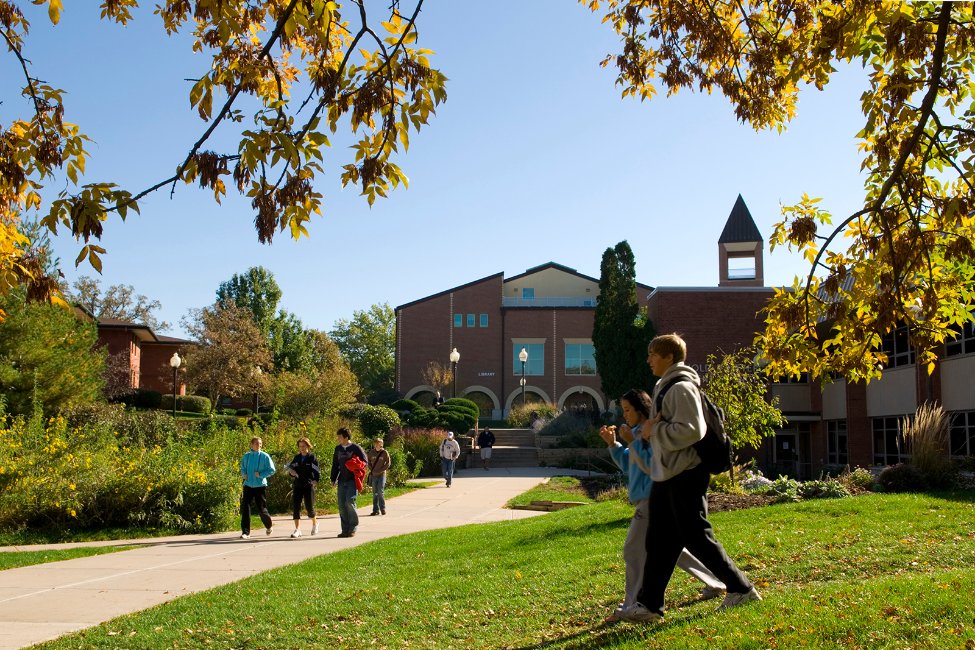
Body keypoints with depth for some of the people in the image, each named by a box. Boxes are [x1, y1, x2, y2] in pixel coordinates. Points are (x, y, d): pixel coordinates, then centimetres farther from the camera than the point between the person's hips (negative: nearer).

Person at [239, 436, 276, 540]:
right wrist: (244, 474, -1)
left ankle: (269, 526, 34)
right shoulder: (246, 456, 5)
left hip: (260, 486, -2)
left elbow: (272, 470, -4)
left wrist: (261, 474, -14)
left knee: (261, 508, 4)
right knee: (245, 507, -9)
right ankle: (245, 532, -4)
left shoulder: (264, 456, -4)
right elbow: (242, 468, 20)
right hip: (248, 485, 3)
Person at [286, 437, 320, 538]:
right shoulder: (297, 458, 11)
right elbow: (290, 468, 19)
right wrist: (291, 471, -5)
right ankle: (297, 529, -1)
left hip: (309, 486, -4)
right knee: (295, 506, -6)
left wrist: (316, 481, -24)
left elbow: (317, 472, -5)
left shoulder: (312, 458, -2)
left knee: (309, 507, -2)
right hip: (297, 486, 4)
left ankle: (315, 524, 28)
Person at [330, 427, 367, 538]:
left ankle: (353, 528, -4)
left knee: (349, 502, -16)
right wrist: (333, 479, 13)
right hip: (342, 481, 6)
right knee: (341, 505, 3)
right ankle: (345, 529, 11)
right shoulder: (338, 448, 11)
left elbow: (364, 461, -1)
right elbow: (335, 465, 18)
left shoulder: (356, 448, -6)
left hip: (353, 480, -6)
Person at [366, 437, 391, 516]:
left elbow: (388, 463, -3)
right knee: (375, 493, 6)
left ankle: (383, 508, 4)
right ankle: (376, 510, 11)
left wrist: (380, 470, -10)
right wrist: (371, 469, 1)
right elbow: (368, 461, 15)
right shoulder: (371, 452, 2)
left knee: (380, 492, -7)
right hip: (373, 475, 3)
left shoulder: (384, 453, -6)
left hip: (381, 475, -3)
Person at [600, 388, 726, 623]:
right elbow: (628, 465, 23)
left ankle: (630, 607, -7)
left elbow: (651, 466, -21)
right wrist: (613, 444, 12)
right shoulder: (638, 433, 15)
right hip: (647, 498, 10)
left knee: (634, 551, -10)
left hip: (653, 497, -10)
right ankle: (715, 584, 27)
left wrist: (630, 442, -21)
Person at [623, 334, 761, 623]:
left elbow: (691, 430, -26)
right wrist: (651, 429, 4)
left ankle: (741, 589, 9)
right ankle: (649, 604, 14)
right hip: (666, 477, 10)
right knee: (658, 543, 10)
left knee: (697, 538, -3)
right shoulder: (664, 387, 16)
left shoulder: (682, 388, -16)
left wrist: (653, 430, -17)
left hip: (685, 476, -10)